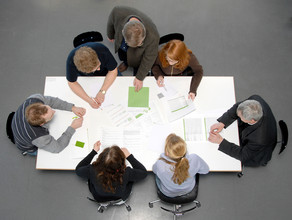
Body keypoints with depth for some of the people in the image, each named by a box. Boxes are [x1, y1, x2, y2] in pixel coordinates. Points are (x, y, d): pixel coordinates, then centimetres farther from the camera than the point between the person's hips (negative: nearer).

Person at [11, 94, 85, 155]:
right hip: (31, 148, -5)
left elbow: (51, 100, -18)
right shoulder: (38, 137, -47)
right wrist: (73, 127, -31)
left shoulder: (33, 99, -36)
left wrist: (72, 108, -26)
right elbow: (57, 148, -30)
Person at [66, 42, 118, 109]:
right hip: (84, 76, 0)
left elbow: (113, 71, -24)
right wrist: (89, 100, -36)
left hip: (104, 72, 1)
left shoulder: (103, 51, -38)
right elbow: (72, 83, -23)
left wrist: (102, 92, -34)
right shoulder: (71, 60, -36)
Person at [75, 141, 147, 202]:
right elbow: (144, 172, -19)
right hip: (120, 199, 0)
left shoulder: (93, 171, -38)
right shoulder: (126, 173, -41)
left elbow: (78, 169, -13)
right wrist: (129, 156, -17)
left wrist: (94, 151, -12)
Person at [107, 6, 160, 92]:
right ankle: (126, 63, 70)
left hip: (137, 54, -3)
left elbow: (148, 58, -27)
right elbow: (111, 22, -14)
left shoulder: (153, 36, -46)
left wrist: (140, 78, -14)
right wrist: (110, 35, 7)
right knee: (122, 57, 36)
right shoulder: (118, 12, -42)